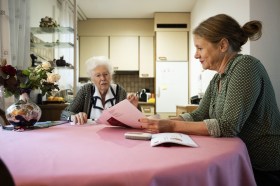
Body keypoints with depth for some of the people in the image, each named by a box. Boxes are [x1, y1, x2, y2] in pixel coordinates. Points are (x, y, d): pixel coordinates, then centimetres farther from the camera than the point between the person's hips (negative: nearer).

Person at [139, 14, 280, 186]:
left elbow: (228, 126, -26)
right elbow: (198, 116, 4)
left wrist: (172, 126, -25)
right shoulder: (218, 78, 7)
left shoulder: (245, 66, -19)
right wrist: (162, 124, -9)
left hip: (265, 171, -6)